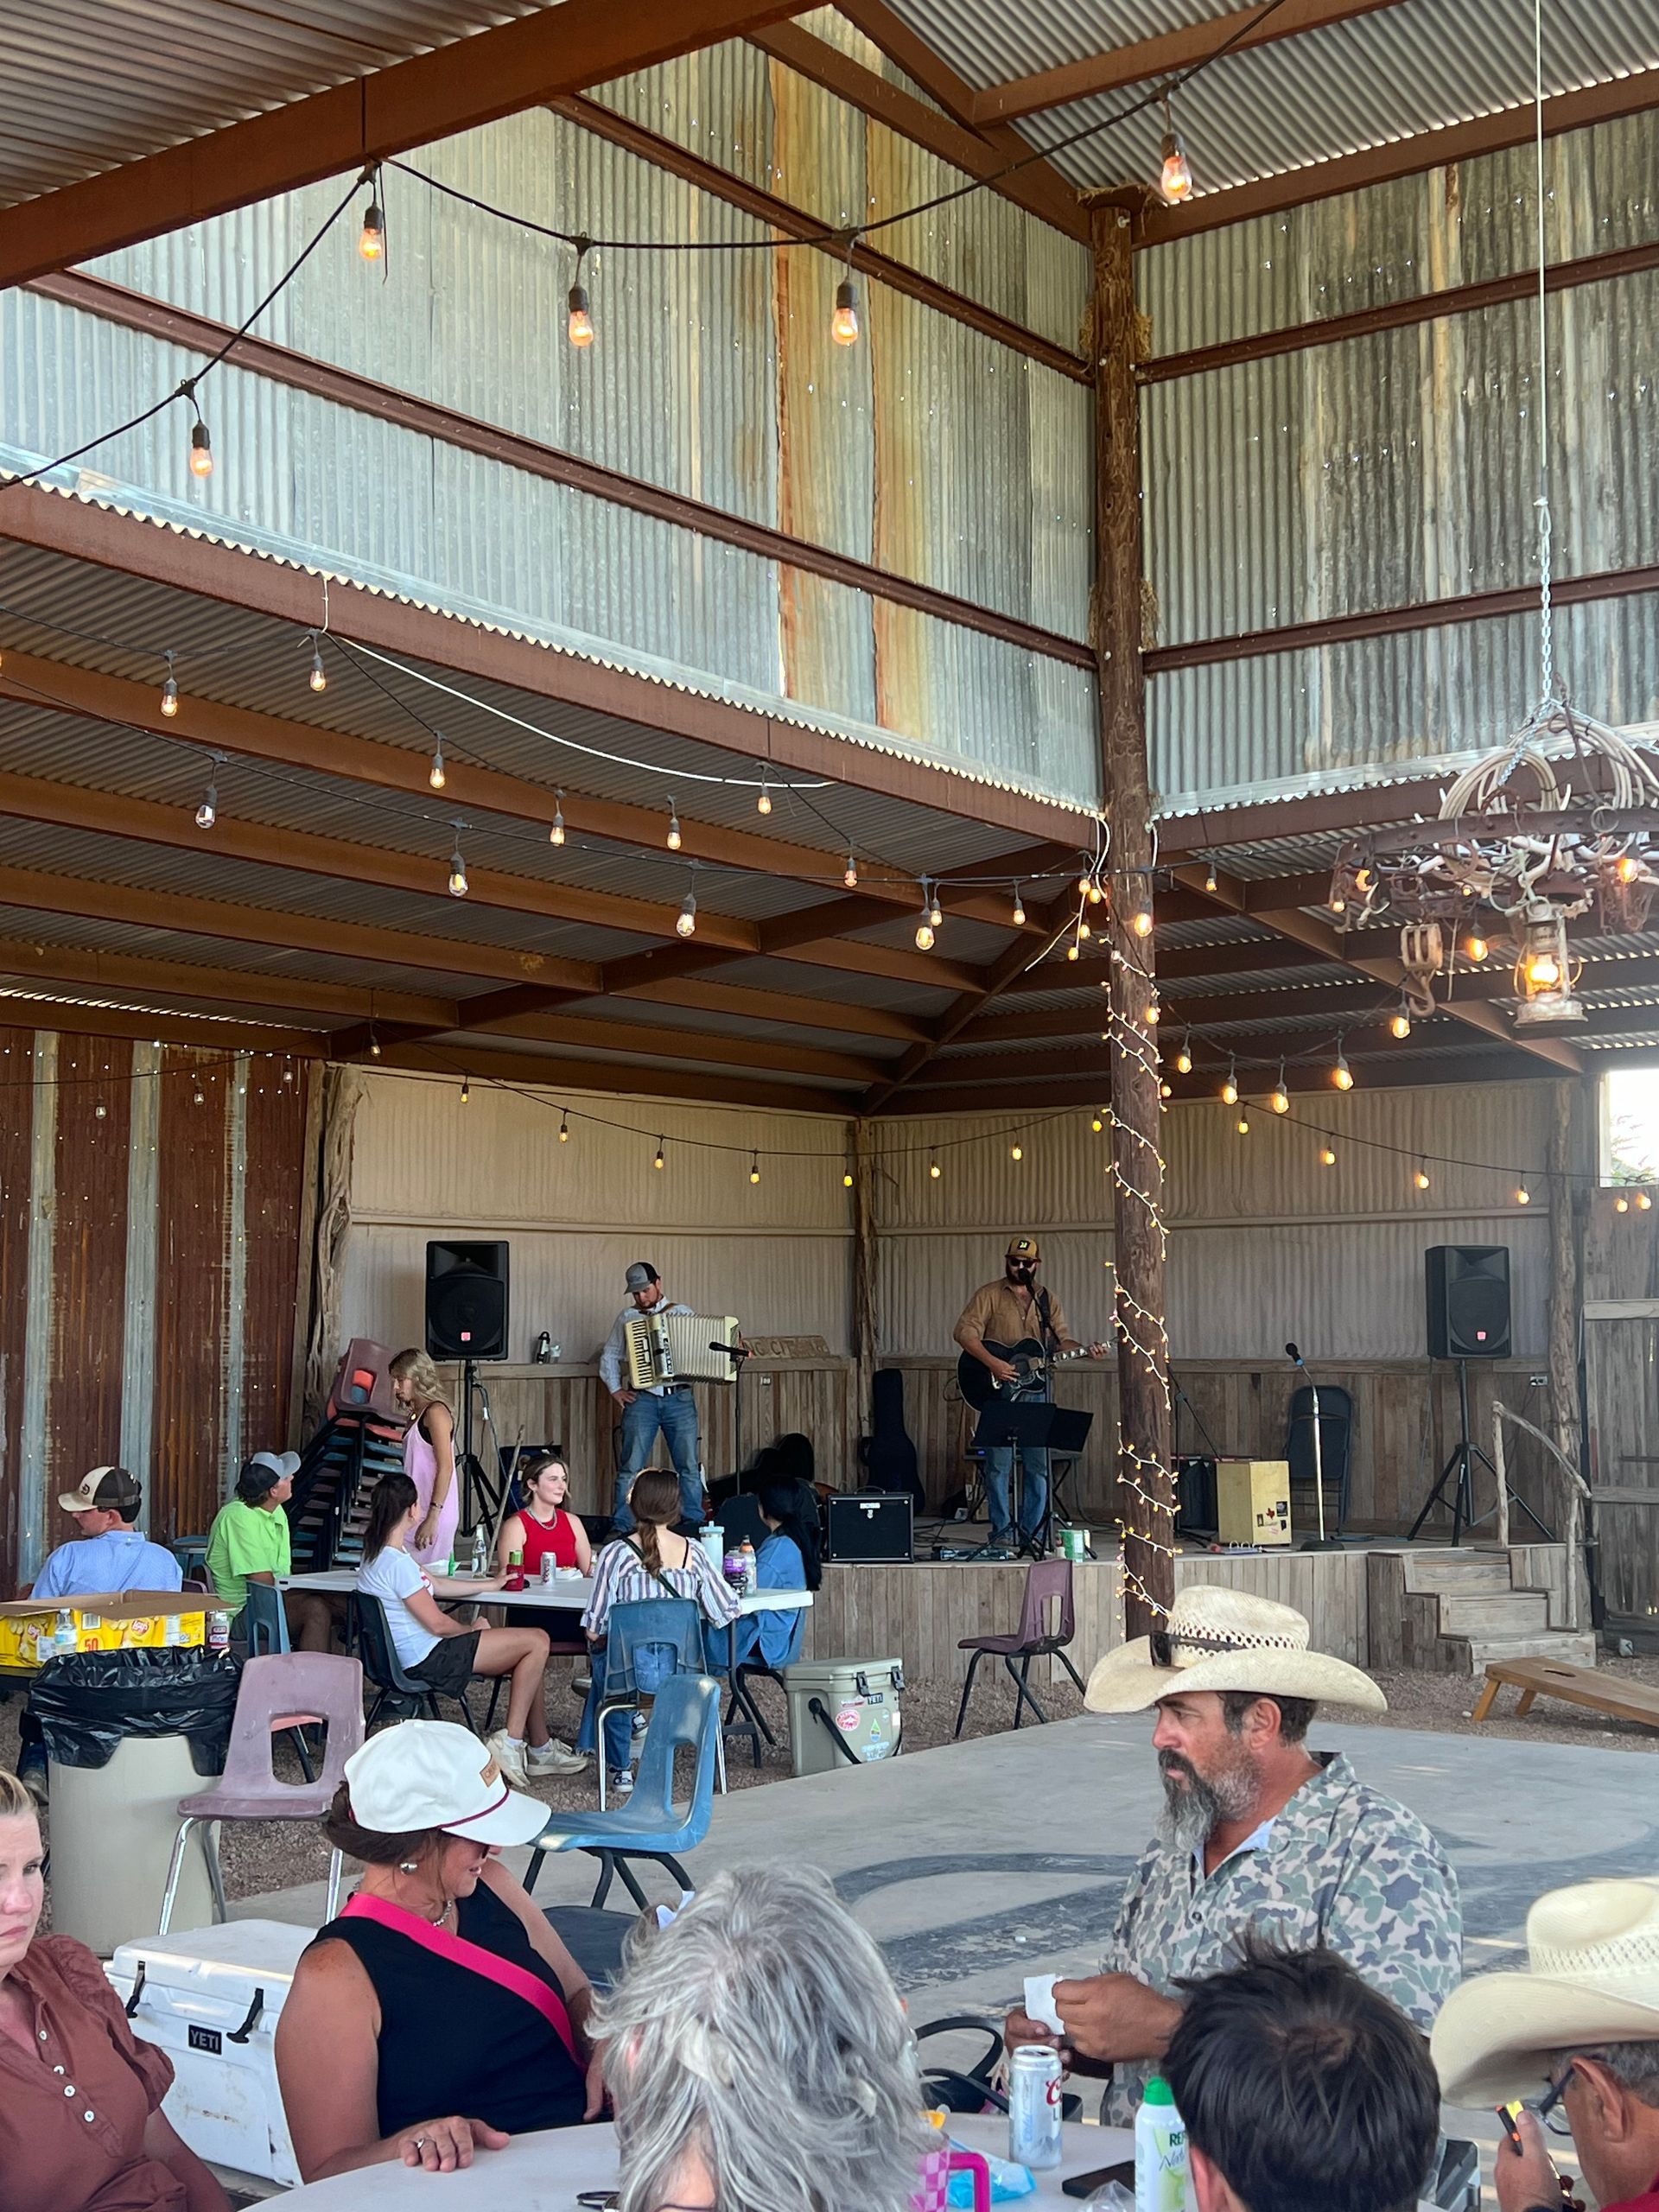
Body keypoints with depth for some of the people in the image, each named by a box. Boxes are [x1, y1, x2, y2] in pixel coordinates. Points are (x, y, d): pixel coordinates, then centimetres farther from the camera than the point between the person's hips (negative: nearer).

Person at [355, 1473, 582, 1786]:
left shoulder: (379, 1554, 9)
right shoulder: (397, 1563, -23)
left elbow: (436, 1585, 20)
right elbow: (437, 1623, -20)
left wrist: (491, 1584, 28)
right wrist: (472, 1630, 1)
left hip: (415, 1655, 11)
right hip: (428, 1659, -11)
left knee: (530, 1648, 17)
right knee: (537, 1642, -8)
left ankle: (539, 1748, 19)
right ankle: (509, 1743, -4)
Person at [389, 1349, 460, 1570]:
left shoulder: (436, 1412, -9)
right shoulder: (417, 1415, 17)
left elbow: (445, 1467, -16)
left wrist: (432, 1518, -20)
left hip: (433, 1512, -9)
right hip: (418, 1513, 9)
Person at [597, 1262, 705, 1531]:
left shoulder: (683, 1313, 9)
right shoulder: (627, 1317, 11)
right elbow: (609, 1357, 17)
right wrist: (615, 1390, 6)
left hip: (680, 1400, 0)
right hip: (642, 1400, 0)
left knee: (689, 1466, 2)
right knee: (630, 1468, -1)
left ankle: (694, 1525, 11)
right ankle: (622, 1527, 4)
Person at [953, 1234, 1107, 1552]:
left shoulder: (1047, 1301, 16)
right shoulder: (989, 1295, 2)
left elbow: (1062, 1340, 12)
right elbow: (965, 1332, -8)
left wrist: (1086, 1351, -8)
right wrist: (993, 1364, -19)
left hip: (1035, 1391, 4)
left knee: (1038, 1465, 3)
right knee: (998, 1464, -5)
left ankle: (1031, 1532, 11)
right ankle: (1001, 1533, 1)